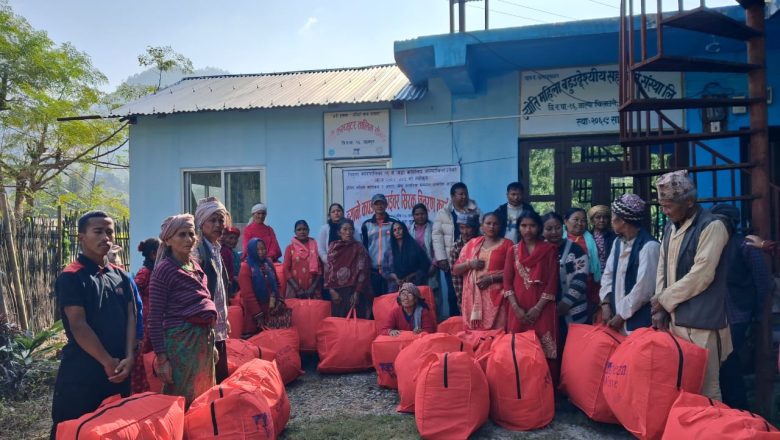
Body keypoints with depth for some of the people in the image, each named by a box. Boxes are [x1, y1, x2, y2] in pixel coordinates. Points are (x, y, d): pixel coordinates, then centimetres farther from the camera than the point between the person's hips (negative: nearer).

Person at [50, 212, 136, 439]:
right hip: (81, 371, -6)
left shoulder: (120, 277, 9)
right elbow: (78, 326, -14)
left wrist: (129, 358, -7)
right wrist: (107, 361, -12)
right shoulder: (71, 277, -9)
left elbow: (130, 317, 6)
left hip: (119, 369, 6)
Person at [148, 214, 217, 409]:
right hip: (181, 340, -7)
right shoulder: (164, 270, -10)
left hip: (204, 338, 7)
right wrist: (161, 357, -14)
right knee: (180, 401, 3)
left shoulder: (196, 266, 11)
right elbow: (155, 319, -12)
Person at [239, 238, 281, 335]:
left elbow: (276, 285, 16)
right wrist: (258, 315, -14)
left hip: (270, 310, 5)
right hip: (254, 314, -5)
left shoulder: (268, 264, 8)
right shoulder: (246, 267, -9)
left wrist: (279, 301, 0)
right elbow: (248, 294, -13)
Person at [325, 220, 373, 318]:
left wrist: (357, 293, -11)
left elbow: (362, 272, -5)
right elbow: (328, 269, 4)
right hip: (337, 292, 2)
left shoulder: (359, 248, 0)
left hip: (353, 291, -2)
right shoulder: (333, 247, 6)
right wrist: (331, 290, -4)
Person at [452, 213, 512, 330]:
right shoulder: (472, 243, 12)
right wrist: (469, 264, -6)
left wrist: (491, 279, -14)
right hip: (473, 297, 3)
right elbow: (455, 270, 13)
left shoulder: (506, 244, 3)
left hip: (495, 298, -3)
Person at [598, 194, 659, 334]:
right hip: (617, 316, 7)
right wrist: (606, 303, -1)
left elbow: (643, 289, -19)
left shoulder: (649, 246, -17)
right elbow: (608, 274, 12)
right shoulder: (618, 242, 8)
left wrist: (622, 315, -13)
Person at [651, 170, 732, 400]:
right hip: (674, 319, 7)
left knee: (705, 388, 0)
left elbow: (701, 275, -17)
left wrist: (664, 299, -8)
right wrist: (660, 309, 4)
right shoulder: (670, 227, 13)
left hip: (701, 323, -7)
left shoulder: (711, 226, -11)